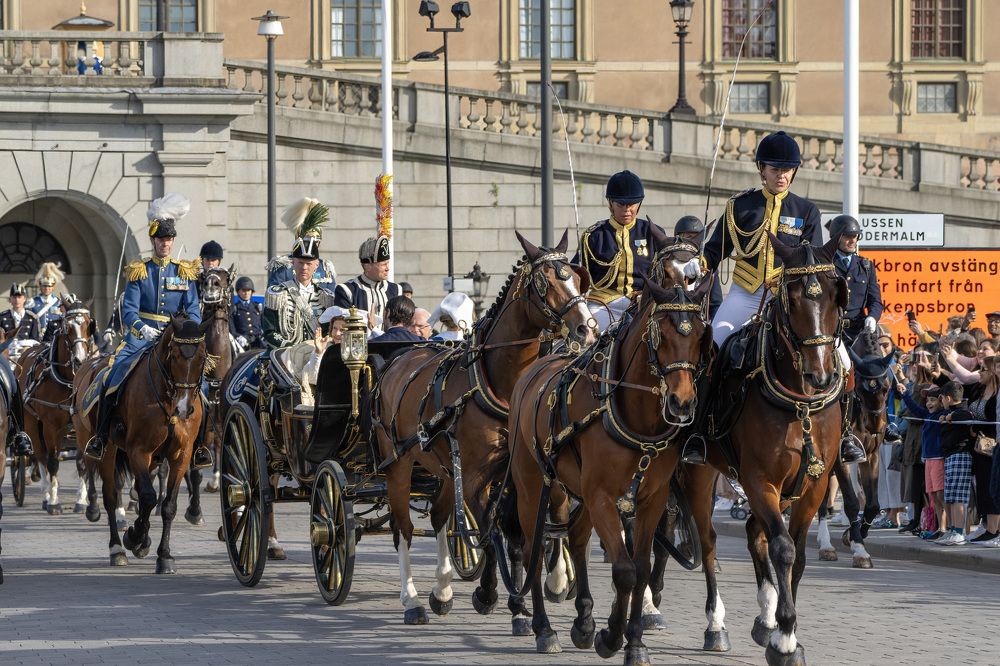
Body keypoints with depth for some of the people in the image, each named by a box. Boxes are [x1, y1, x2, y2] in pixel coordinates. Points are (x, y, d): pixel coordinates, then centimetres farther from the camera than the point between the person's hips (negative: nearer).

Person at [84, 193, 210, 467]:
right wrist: (143, 329, -26)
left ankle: (199, 444, -11)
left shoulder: (184, 272, 9)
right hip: (141, 336, -1)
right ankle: (100, 437, -10)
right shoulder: (139, 272, 5)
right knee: (113, 377, -21)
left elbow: (193, 310, 2)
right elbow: (129, 310, -6)